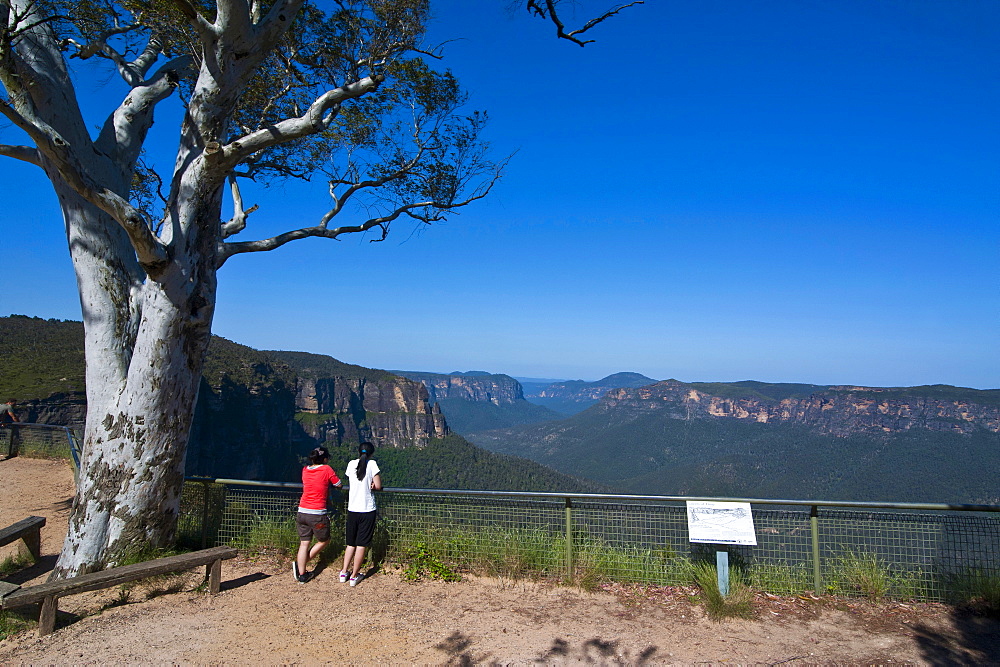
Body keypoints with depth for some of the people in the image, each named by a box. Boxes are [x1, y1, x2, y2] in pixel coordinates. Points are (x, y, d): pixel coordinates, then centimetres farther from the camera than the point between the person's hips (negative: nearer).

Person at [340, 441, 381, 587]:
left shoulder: (351, 464, 2)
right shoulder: (372, 464, -9)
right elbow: (378, 486, -12)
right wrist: (371, 486, 7)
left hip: (352, 509, 4)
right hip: (367, 510, -4)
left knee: (351, 543, 18)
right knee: (361, 544, 6)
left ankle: (344, 572, 20)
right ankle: (354, 576, 11)